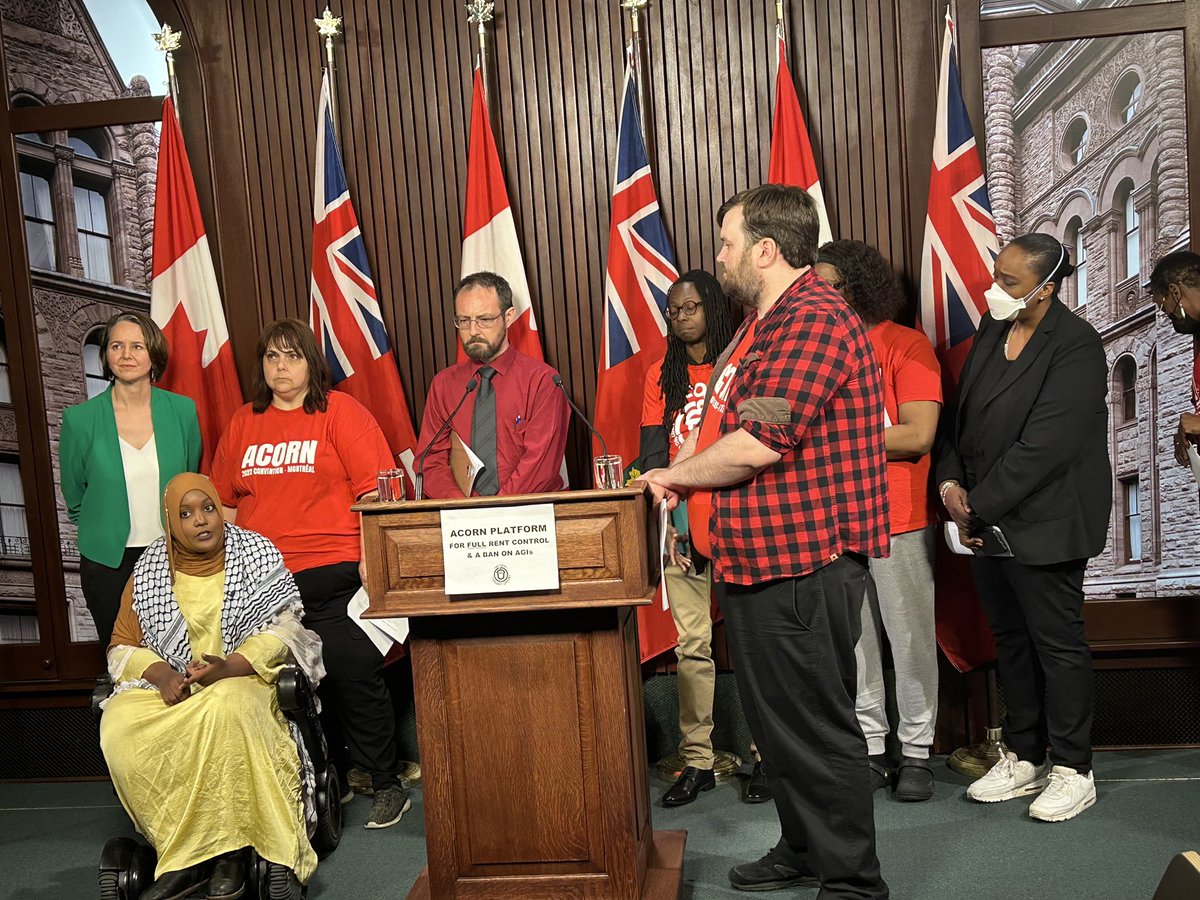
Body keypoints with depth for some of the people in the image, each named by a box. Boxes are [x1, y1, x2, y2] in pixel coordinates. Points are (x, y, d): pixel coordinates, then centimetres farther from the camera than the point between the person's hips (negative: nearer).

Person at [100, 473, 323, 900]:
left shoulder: (256, 554, 2)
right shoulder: (149, 571, 9)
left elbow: (280, 628, -4)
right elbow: (122, 647, 11)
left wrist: (228, 666, -21)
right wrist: (160, 673, -12)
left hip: (244, 678, -3)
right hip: (171, 686, 3)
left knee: (225, 709, -38)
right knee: (118, 726, -28)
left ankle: (229, 849, -24)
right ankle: (186, 857, -19)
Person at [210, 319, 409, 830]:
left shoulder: (340, 412, 1)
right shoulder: (242, 425, 15)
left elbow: (373, 489, -6)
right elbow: (225, 502, 18)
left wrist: (370, 557, -12)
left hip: (335, 573, -4)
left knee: (354, 673, -3)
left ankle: (386, 785, 12)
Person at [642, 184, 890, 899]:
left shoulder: (814, 319, -16)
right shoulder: (768, 323, 18)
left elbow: (758, 444, -24)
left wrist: (675, 474, -8)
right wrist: (685, 477, 7)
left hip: (803, 565, -10)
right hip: (758, 562, 11)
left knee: (817, 730, 3)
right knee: (778, 723, 20)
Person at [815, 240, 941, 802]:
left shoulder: (907, 346, -3)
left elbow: (918, 436, -13)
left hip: (898, 521, -4)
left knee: (911, 639, 5)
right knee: (850, 643, 8)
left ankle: (916, 752, 20)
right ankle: (869, 748, 21)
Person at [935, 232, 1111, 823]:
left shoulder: (1075, 346, -15)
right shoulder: (992, 328, 8)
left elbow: (1044, 447, -22)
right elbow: (957, 412, 11)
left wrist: (979, 506, -18)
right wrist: (950, 481, -4)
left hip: (1042, 524, -7)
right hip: (985, 519, 8)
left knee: (1057, 643, 5)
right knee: (1010, 640, 16)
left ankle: (1072, 770, 22)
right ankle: (1023, 757, 31)